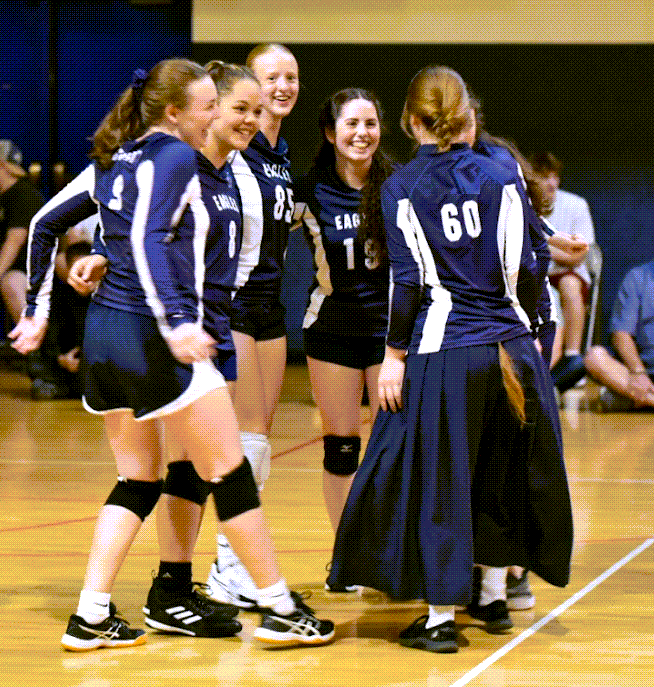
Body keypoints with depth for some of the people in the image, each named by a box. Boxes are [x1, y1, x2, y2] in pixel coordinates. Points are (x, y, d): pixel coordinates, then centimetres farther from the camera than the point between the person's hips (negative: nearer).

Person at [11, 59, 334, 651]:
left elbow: (44, 225, 19)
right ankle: (280, 610, 6)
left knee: (138, 480, 15)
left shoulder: (114, 159, 14)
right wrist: (177, 322, -31)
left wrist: (39, 308, 24)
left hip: (104, 330, 8)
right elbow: (148, 240, -23)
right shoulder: (175, 157, -9)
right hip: (152, 336, -8)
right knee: (230, 474, 1)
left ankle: (91, 617, 9)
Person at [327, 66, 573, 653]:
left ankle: (441, 618, 2)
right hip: (508, 344, 3)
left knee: (439, 482, 2)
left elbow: (408, 281, -7)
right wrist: (529, 338, 14)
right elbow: (525, 269, 3)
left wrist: (395, 354, -3)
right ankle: (495, 598, 29)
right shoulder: (503, 179, 5)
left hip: (442, 354, -3)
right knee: (503, 475, 18)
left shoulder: (401, 189, -2)